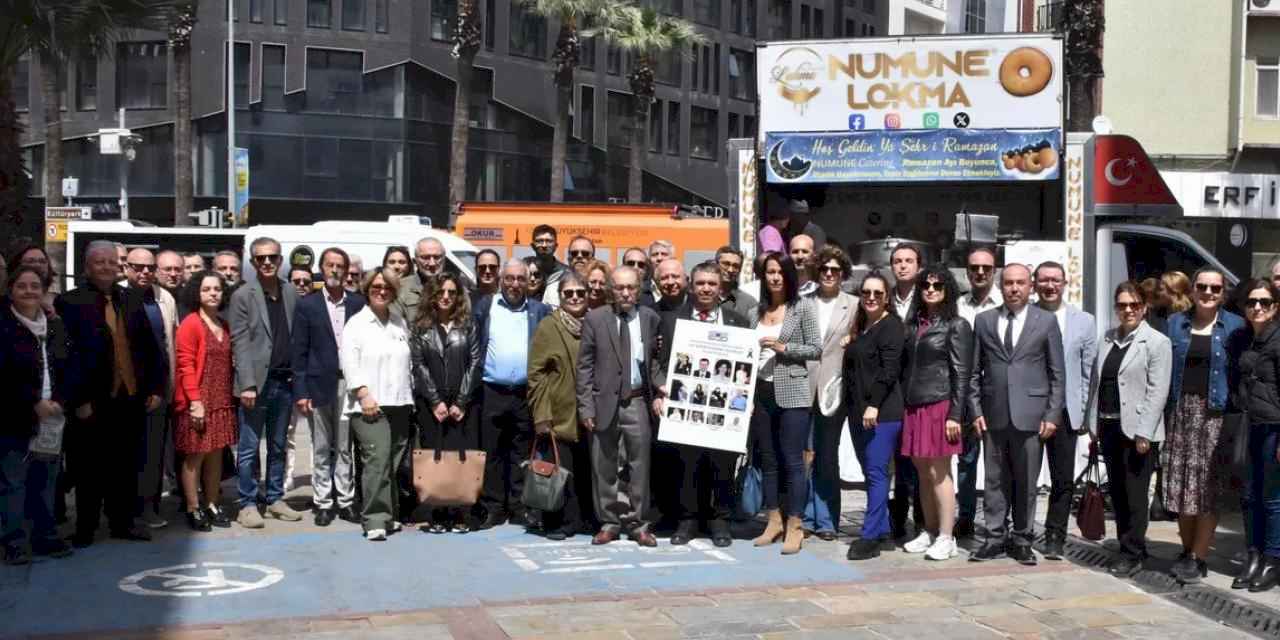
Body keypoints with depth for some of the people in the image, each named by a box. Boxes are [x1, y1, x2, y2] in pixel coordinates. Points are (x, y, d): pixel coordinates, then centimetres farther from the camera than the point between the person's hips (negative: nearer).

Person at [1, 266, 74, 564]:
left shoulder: (56, 327, 11)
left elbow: (69, 371, 10)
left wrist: (61, 403, -6)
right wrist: (34, 404, -17)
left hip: (53, 419, 5)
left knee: (47, 481, 11)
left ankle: (46, 536, 20)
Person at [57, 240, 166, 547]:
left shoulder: (131, 299, 8)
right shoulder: (71, 303, -6)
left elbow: (151, 346, 11)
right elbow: (69, 355, -9)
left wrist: (155, 388, 6)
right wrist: (80, 400, -13)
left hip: (131, 399, 4)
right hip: (93, 404, -4)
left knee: (126, 467, 12)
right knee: (90, 470, 6)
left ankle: (122, 522, 24)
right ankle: (85, 529, 18)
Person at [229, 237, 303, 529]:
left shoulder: (291, 294, 8)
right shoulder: (243, 296, -4)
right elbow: (240, 343, -9)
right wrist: (247, 385, -15)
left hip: (285, 381, 4)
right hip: (257, 382, -4)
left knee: (278, 446, 13)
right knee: (248, 447, 2)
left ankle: (275, 499, 24)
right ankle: (247, 504, 10)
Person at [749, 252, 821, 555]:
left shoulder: (803, 307, -2)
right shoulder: (758, 310, 12)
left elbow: (815, 348, -5)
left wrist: (783, 348, -14)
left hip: (792, 393, -5)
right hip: (762, 391, 5)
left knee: (792, 461, -3)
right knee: (768, 460, 11)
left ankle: (795, 527, 4)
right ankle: (774, 521, 21)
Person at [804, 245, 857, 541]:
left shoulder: (854, 306, 5)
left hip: (833, 390, 0)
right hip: (803, 389, 1)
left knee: (828, 457, 7)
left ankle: (826, 520, 16)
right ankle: (806, 517, 13)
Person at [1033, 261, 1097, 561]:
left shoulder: (1084, 321, 6)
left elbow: (1089, 371, 6)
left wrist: (1084, 412, 0)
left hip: (1065, 412, 1)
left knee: (1063, 480, 4)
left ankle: (1055, 538, 15)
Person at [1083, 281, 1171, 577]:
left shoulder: (1156, 342, -6)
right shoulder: (1108, 339, 13)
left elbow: (1158, 391, -11)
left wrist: (1144, 433, -15)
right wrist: (1093, 422, 10)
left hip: (1136, 429, -6)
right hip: (1109, 427, 6)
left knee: (1134, 494, -1)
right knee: (1116, 492, 11)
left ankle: (1132, 554, 7)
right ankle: (1129, 547, 22)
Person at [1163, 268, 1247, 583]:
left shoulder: (1235, 327, 2)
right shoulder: (1175, 324, 10)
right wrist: (1164, 413, 3)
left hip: (1215, 414, -3)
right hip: (1180, 411, 3)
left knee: (1208, 486, -2)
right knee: (1181, 483, 4)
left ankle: (1198, 558, 5)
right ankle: (1186, 550, 18)